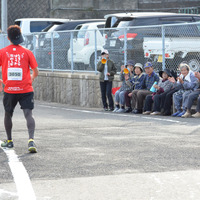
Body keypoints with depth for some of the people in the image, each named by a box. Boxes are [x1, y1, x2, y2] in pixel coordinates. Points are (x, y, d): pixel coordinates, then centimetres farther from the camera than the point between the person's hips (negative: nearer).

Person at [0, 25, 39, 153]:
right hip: (26, 89, -1)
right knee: (28, 114, -6)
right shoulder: (27, 52, -1)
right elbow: (36, 72, 0)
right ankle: (31, 140, -26)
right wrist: (32, 78, 24)